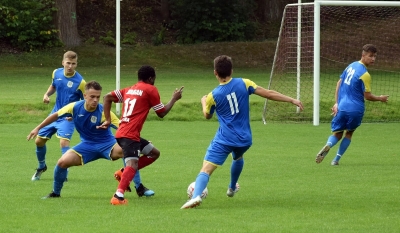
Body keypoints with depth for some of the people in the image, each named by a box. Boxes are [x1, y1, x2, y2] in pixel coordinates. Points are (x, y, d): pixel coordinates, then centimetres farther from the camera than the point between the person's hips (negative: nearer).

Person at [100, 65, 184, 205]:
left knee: (154, 154, 21)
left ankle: (124, 173, 7)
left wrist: (108, 120, 10)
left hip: (121, 133, 8)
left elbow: (107, 97, 12)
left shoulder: (128, 90, 20)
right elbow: (162, 113, 6)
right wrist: (174, 99, 19)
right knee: (132, 164, -22)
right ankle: (118, 196, -41)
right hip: (130, 135, -8)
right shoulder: (150, 90, 1)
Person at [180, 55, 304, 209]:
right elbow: (268, 94, -4)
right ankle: (232, 188, 55)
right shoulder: (243, 84, -3)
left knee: (206, 169, -13)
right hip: (244, 139, 4)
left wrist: (203, 102, 36)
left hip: (224, 140, -4)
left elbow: (207, 115, 14)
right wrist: (292, 100, 3)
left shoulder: (213, 96, -6)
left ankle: (196, 195, -38)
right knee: (238, 158, 38)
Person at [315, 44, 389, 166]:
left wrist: (336, 103, 15)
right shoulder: (365, 75, -14)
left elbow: (339, 83, 12)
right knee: (349, 133, 17)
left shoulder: (351, 66, 9)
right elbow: (368, 96, -11)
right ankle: (336, 159, 10)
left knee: (337, 133, 10)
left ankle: (328, 145, -24)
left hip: (342, 107, 5)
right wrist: (380, 98, 8)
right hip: (356, 109, -5)